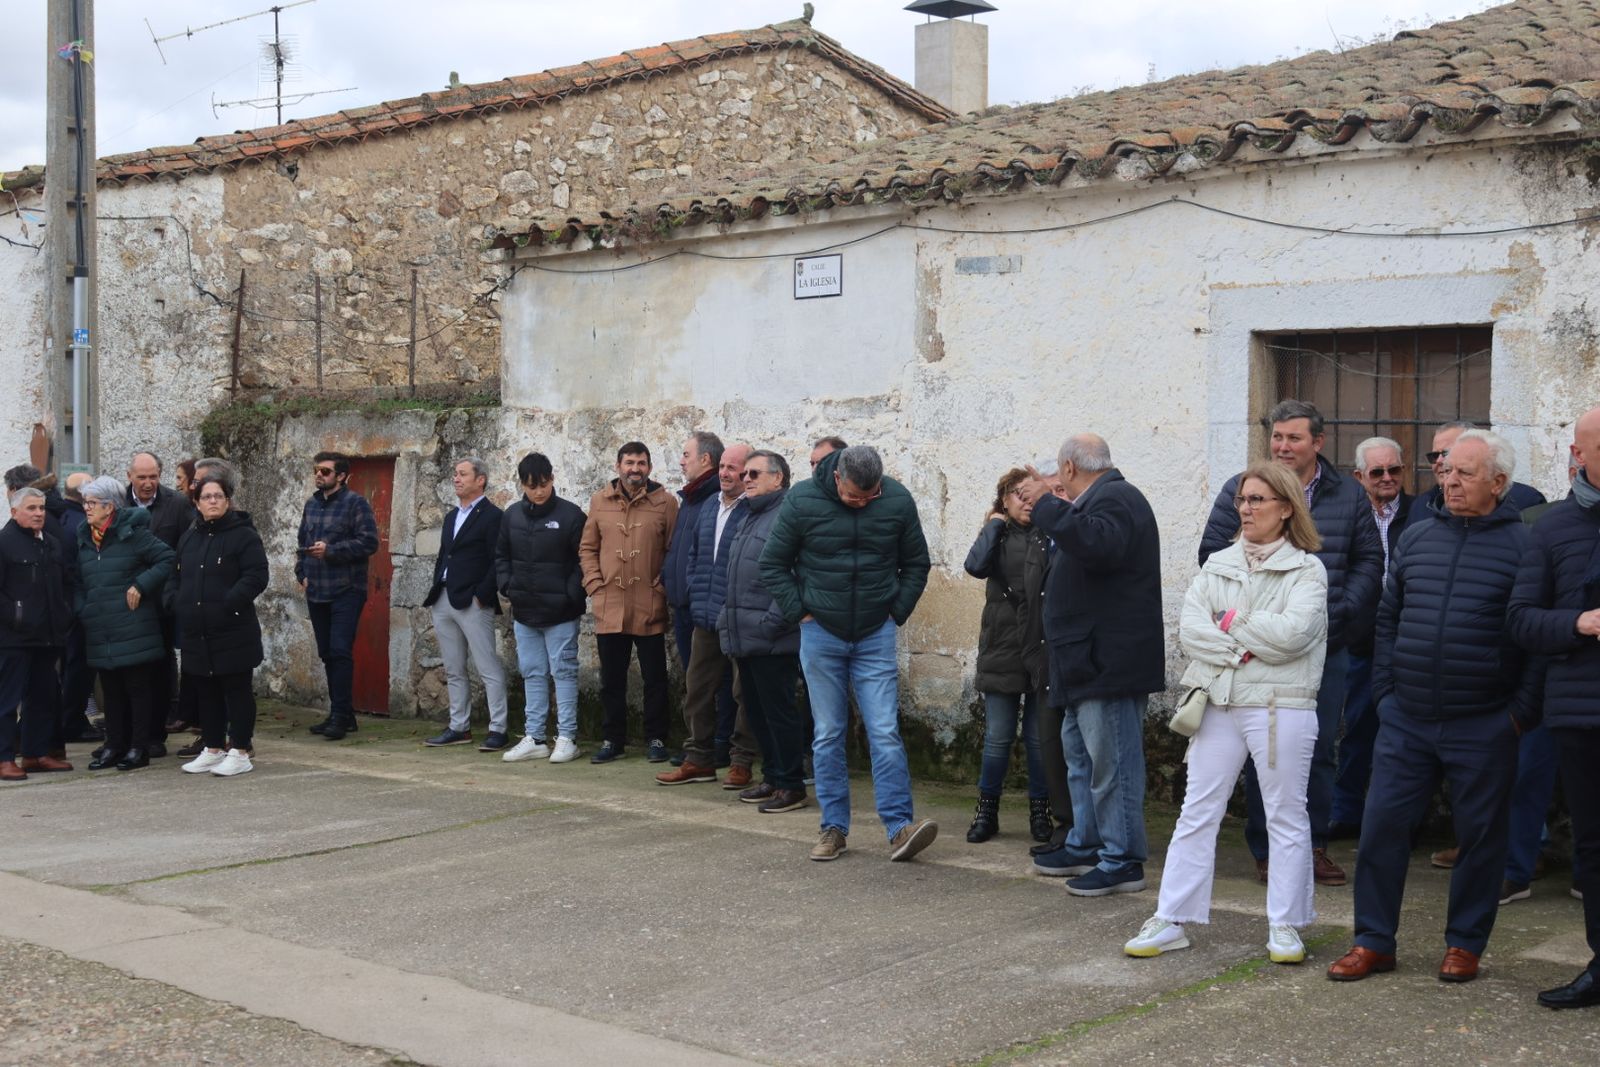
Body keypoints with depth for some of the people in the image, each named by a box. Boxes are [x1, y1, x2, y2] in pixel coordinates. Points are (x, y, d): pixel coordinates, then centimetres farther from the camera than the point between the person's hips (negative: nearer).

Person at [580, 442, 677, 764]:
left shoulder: (666, 503, -1)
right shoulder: (599, 502, 8)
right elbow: (587, 548, 11)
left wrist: (661, 587, -8)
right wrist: (595, 585, 1)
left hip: (650, 608, -2)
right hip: (609, 607, 3)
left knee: (654, 677, 5)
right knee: (611, 679, 10)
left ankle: (657, 739, 15)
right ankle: (613, 740, 19)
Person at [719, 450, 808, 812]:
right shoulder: (750, 517, 20)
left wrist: (772, 621, -22)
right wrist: (727, 619, 20)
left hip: (771, 639, -10)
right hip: (744, 637, 10)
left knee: (779, 711, -4)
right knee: (756, 711, 14)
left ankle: (791, 785, 3)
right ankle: (772, 778, 24)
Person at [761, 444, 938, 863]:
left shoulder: (898, 501, -6)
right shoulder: (802, 501, -10)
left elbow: (916, 564, 8)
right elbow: (773, 564, 1)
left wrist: (897, 613, 1)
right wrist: (801, 613, -4)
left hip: (876, 636, 0)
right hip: (821, 635, 0)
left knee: (885, 732, -6)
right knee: (827, 734, 5)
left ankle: (899, 827, -5)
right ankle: (834, 828, 12)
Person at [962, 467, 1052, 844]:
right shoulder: (997, 537, 7)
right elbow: (976, 565, -15)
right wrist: (995, 525, -6)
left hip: (1042, 651, 0)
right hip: (1002, 649, 0)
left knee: (1039, 737, 7)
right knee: (998, 737, 4)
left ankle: (1040, 811, 18)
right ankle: (987, 810, 17)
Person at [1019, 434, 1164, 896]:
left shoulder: (1114, 499, -15)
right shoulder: (1104, 498, 19)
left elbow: (1099, 545, -35)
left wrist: (1046, 505, -28)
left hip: (1110, 662, -12)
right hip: (1092, 662, 12)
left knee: (1111, 761, -8)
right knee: (1080, 754, 18)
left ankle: (1123, 860, -4)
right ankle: (1085, 846, 27)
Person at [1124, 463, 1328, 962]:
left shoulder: (1307, 569, -2)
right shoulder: (1218, 565, 12)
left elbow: (1293, 631, -18)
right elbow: (1190, 629, 0)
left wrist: (1232, 621, -8)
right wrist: (1242, 649, -12)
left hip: (1280, 708, -4)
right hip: (1218, 704, 4)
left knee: (1286, 816, 5)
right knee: (1196, 813, 6)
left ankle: (1285, 926, 15)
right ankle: (1171, 920, 11)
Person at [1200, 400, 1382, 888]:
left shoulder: (1349, 495, 6)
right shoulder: (1240, 490, 0)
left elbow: (1369, 560, 9)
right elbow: (1212, 554, 0)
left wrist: (1341, 609, -5)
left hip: (1327, 645, 2)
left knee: (1321, 748, 8)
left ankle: (1314, 845, 20)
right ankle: (1266, 850, 14)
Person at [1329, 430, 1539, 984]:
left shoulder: (1523, 544, -5)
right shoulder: (1417, 536, 8)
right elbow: (1388, 619, 15)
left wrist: (1522, 711, -8)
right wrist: (1384, 690, 8)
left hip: (1483, 727, -4)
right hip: (1406, 719, 4)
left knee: (1480, 835, 7)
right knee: (1381, 824, 2)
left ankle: (1464, 944, 22)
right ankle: (1373, 941, 13)